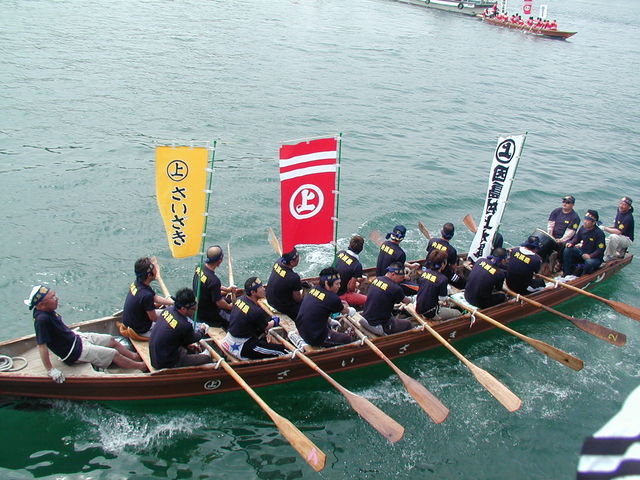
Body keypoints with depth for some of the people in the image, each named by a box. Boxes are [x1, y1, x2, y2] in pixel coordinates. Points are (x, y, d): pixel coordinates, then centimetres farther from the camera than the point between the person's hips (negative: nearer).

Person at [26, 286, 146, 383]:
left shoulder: (47, 311, -5)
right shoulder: (42, 319, -33)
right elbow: (41, 345, -33)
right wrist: (50, 370, -31)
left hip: (76, 338, 9)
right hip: (75, 352, -9)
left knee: (112, 340, 15)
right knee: (114, 354, -4)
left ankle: (135, 356, 31)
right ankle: (140, 366, 16)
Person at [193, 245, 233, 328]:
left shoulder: (199, 267, -8)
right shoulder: (214, 280, -34)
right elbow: (219, 302, -22)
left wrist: (226, 290, 13)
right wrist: (230, 307, -3)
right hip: (208, 314, -8)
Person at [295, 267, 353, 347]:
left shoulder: (314, 289, -1)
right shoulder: (332, 298, -21)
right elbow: (345, 311, 2)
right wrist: (345, 307, 22)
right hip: (315, 339, -8)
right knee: (348, 339, 7)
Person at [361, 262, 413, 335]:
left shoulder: (376, 279, 1)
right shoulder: (395, 288, -20)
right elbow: (406, 301, 2)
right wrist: (410, 300, 23)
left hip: (365, 320, 8)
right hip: (378, 327, -8)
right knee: (408, 324, 9)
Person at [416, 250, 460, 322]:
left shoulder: (424, 272, -2)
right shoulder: (442, 279, -21)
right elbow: (443, 299, -14)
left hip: (418, 309, 7)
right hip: (430, 313, -7)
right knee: (457, 313, 10)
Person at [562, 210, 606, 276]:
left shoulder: (599, 233, -20)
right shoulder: (583, 228, -2)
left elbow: (600, 250, -21)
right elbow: (577, 238, 15)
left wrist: (590, 256, -31)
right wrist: (571, 243, -6)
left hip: (595, 257, -6)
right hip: (582, 252, 7)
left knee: (589, 263, -39)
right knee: (567, 250, -10)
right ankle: (567, 273, -8)